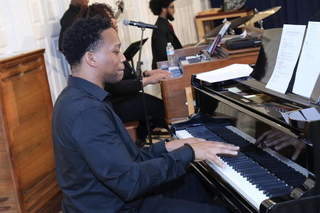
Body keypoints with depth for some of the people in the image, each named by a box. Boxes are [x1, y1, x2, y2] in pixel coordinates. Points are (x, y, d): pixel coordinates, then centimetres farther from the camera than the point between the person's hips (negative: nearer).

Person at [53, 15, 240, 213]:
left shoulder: (80, 98, 5)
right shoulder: (86, 111, -28)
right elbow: (129, 182, -31)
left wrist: (165, 148, 1)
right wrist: (188, 153, -23)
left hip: (114, 196, 10)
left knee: (198, 183, 21)